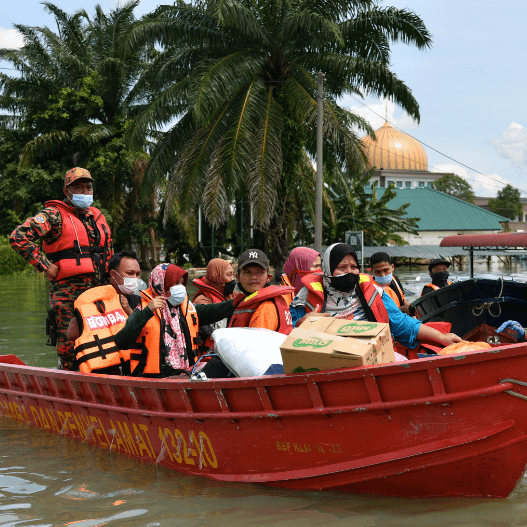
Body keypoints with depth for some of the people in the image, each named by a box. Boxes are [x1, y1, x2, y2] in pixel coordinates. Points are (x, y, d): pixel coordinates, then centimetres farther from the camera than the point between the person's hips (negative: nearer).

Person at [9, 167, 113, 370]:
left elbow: (108, 253, 31)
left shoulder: (98, 217, 18)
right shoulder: (55, 215, -3)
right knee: (70, 346, -9)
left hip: (98, 291, 6)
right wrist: (45, 266, -13)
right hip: (67, 292, -6)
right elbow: (19, 237, -14)